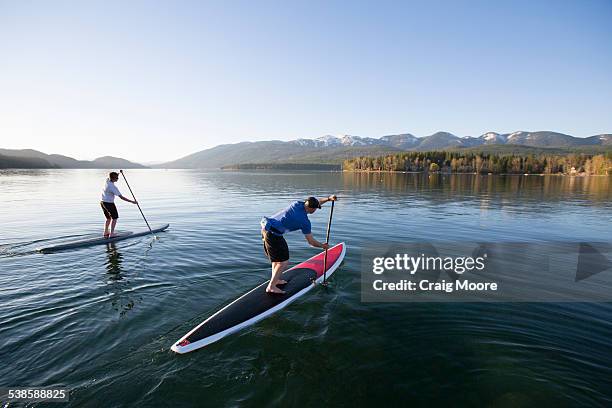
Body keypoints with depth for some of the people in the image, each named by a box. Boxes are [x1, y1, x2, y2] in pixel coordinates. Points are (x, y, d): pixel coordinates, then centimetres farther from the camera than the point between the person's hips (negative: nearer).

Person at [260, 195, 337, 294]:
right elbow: (311, 242, -2)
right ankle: (271, 287, -5)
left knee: (276, 258, 23)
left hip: (265, 228, 9)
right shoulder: (305, 222, -12)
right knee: (283, 262, -2)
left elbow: (316, 202, 25)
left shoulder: (297, 204, 6)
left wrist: (328, 199, 16)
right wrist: (323, 246, 14)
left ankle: (275, 280, 31)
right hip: (274, 235, -9)